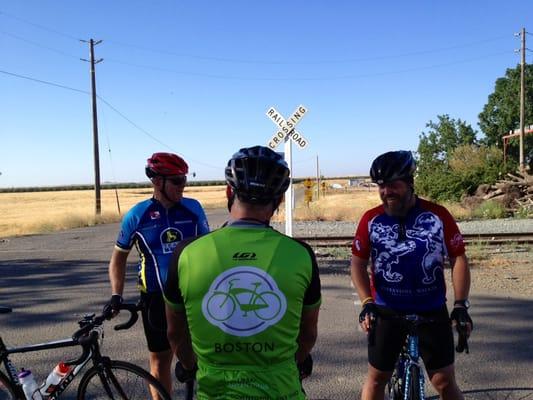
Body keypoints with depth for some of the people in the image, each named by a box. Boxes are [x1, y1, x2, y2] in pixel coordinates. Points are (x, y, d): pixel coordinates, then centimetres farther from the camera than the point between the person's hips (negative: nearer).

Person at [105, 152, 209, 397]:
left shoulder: (193, 208, -3)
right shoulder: (137, 215, -6)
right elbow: (119, 255, 4)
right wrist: (116, 295, -4)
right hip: (156, 298, -1)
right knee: (160, 359, 13)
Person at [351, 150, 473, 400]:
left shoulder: (438, 215, -7)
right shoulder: (371, 219, -5)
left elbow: (458, 259, -3)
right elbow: (358, 263, -2)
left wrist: (460, 305, -11)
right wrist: (367, 303, -14)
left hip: (432, 311, 0)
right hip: (386, 311, 1)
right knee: (376, 377, 11)